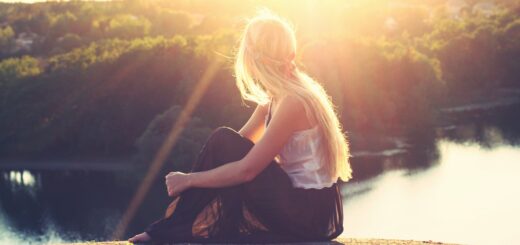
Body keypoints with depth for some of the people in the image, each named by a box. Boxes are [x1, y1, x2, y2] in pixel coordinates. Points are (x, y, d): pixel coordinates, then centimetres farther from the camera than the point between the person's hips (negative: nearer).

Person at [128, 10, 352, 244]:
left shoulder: (292, 101, -20)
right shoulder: (276, 95, 10)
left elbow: (247, 170, -21)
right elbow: (242, 142, 10)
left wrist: (189, 179, -12)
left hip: (312, 213, -9)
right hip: (298, 201, 9)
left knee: (223, 141, -14)